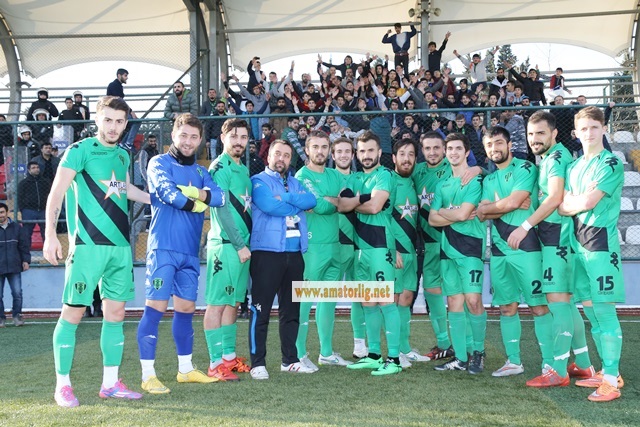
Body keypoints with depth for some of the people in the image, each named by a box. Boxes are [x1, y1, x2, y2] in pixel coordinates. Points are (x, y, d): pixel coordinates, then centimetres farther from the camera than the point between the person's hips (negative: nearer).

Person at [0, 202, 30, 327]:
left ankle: (17, 315, 16)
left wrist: (26, 260, 4)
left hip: (14, 267, 1)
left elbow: (24, 245, 10)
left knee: (17, 293, -1)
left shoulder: (16, 227, 7)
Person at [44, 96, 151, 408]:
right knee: (73, 312, -2)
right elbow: (56, 193, -8)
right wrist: (51, 236, -17)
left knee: (115, 312, 8)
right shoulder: (79, 150, -4)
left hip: (120, 245, 6)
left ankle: (110, 383, 17)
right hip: (88, 245, -6)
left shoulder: (123, 155, 14)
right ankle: (62, 384, 10)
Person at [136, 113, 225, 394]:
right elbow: (169, 194, -16)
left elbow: (220, 197, 0)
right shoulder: (159, 163, 2)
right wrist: (197, 203, -3)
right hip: (163, 247, -6)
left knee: (186, 309, 12)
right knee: (155, 308, -6)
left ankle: (186, 369, 23)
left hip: (190, 251, 6)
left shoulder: (201, 172, 17)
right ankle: (148, 375, -1)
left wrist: (194, 192, -16)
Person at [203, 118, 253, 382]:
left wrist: (245, 243, 12)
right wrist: (239, 244, -15)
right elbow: (221, 210, -14)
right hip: (225, 244, -9)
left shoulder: (243, 169, 18)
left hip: (242, 244, 9)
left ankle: (229, 356, 22)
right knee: (217, 303, -4)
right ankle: (216, 363, -1)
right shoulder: (220, 168, -8)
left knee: (233, 302, 13)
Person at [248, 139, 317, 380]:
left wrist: (285, 197, -11)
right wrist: (298, 204, -3)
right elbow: (269, 206, -16)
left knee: (291, 309, 11)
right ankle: (257, 363, 3)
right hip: (266, 252, -6)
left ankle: (290, 360, 21)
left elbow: (311, 201, 0)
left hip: (294, 254, 6)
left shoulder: (295, 183, 19)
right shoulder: (258, 181, 3)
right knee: (261, 310, -4)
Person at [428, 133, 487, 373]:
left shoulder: (476, 180, -4)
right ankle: (460, 358, 12)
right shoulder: (442, 185, 16)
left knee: (473, 301, -10)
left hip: (470, 247, -6)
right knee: (454, 302, 6)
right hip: (447, 248, 6)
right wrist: (458, 216, -5)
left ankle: (478, 352, 8)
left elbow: (462, 213, -14)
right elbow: (432, 220, 8)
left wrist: (442, 211, 3)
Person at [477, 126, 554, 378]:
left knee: (539, 306, -5)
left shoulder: (526, 169, -3)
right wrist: (512, 205, -9)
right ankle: (513, 361, 20)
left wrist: (486, 208, 1)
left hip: (526, 247, -6)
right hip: (498, 250, 7)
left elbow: (511, 203, -15)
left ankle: (550, 364, 0)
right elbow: (483, 214, 4)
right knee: (507, 307, 10)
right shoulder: (488, 180, 17)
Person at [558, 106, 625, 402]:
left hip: (601, 241, -7)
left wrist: (571, 202, 4)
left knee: (603, 310, -7)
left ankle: (612, 380, -2)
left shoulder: (610, 164, -6)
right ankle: (608, 372, 21)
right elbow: (563, 207, 9)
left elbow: (586, 203, -14)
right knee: (590, 310, 10)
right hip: (578, 241, 7)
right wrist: (582, 200, -9)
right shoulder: (574, 167, 16)